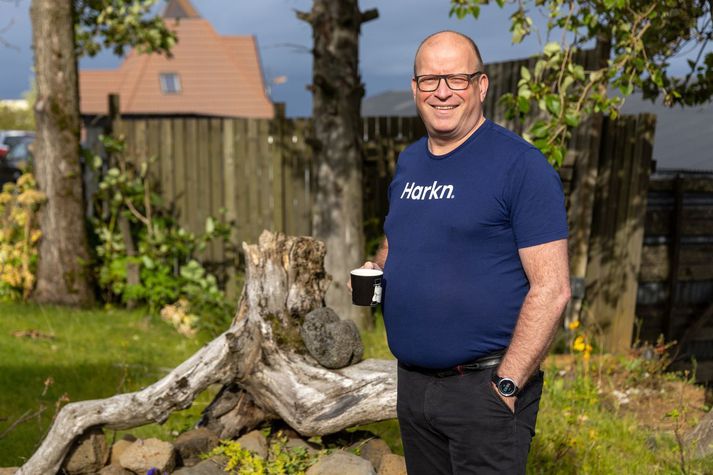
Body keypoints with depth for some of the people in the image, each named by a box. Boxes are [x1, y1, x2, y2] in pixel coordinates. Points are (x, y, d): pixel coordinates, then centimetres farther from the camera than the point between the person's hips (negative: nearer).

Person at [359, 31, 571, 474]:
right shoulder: (408, 163, 10)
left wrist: (506, 386, -19)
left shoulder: (520, 164, -12)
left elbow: (552, 289, -16)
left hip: (483, 386, -7)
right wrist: (377, 269, 2)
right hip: (412, 383, 7)